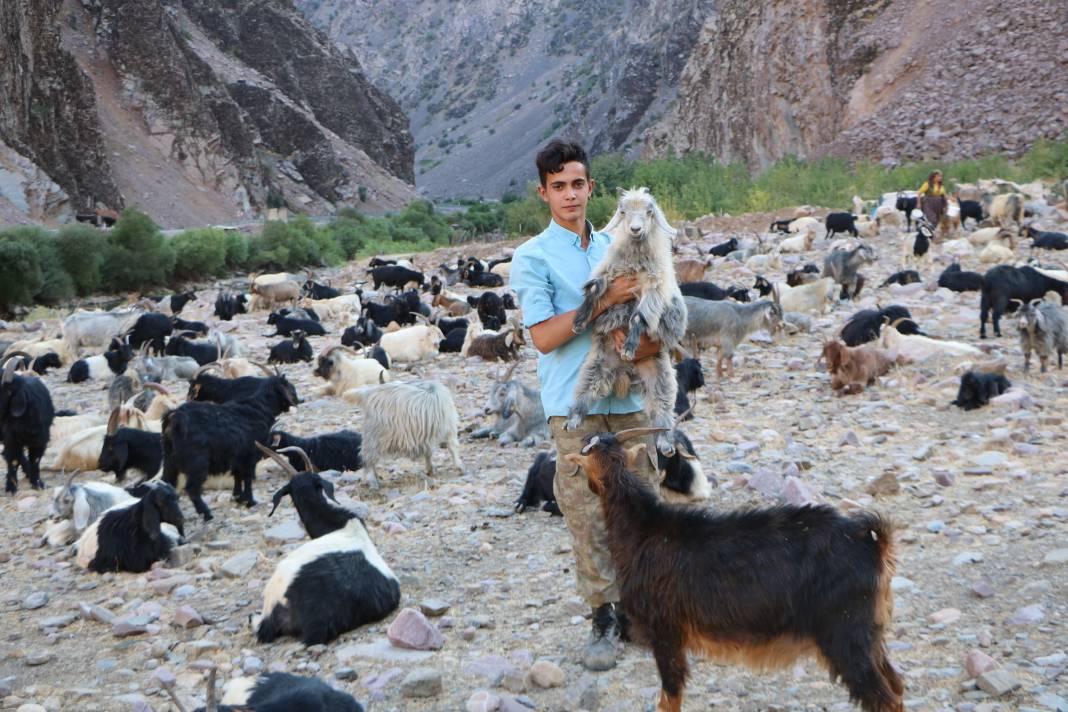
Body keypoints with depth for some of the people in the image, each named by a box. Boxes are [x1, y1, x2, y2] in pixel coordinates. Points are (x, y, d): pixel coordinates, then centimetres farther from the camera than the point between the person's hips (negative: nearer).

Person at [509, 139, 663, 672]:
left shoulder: (613, 247, 14)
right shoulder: (532, 258, -1)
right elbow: (543, 336, -11)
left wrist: (642, 339, -6)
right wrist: (604, 303, -18)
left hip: (628, 397, 5)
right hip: (575, 405, -4)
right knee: (587, 512, -4)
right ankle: (603, 617, 6)